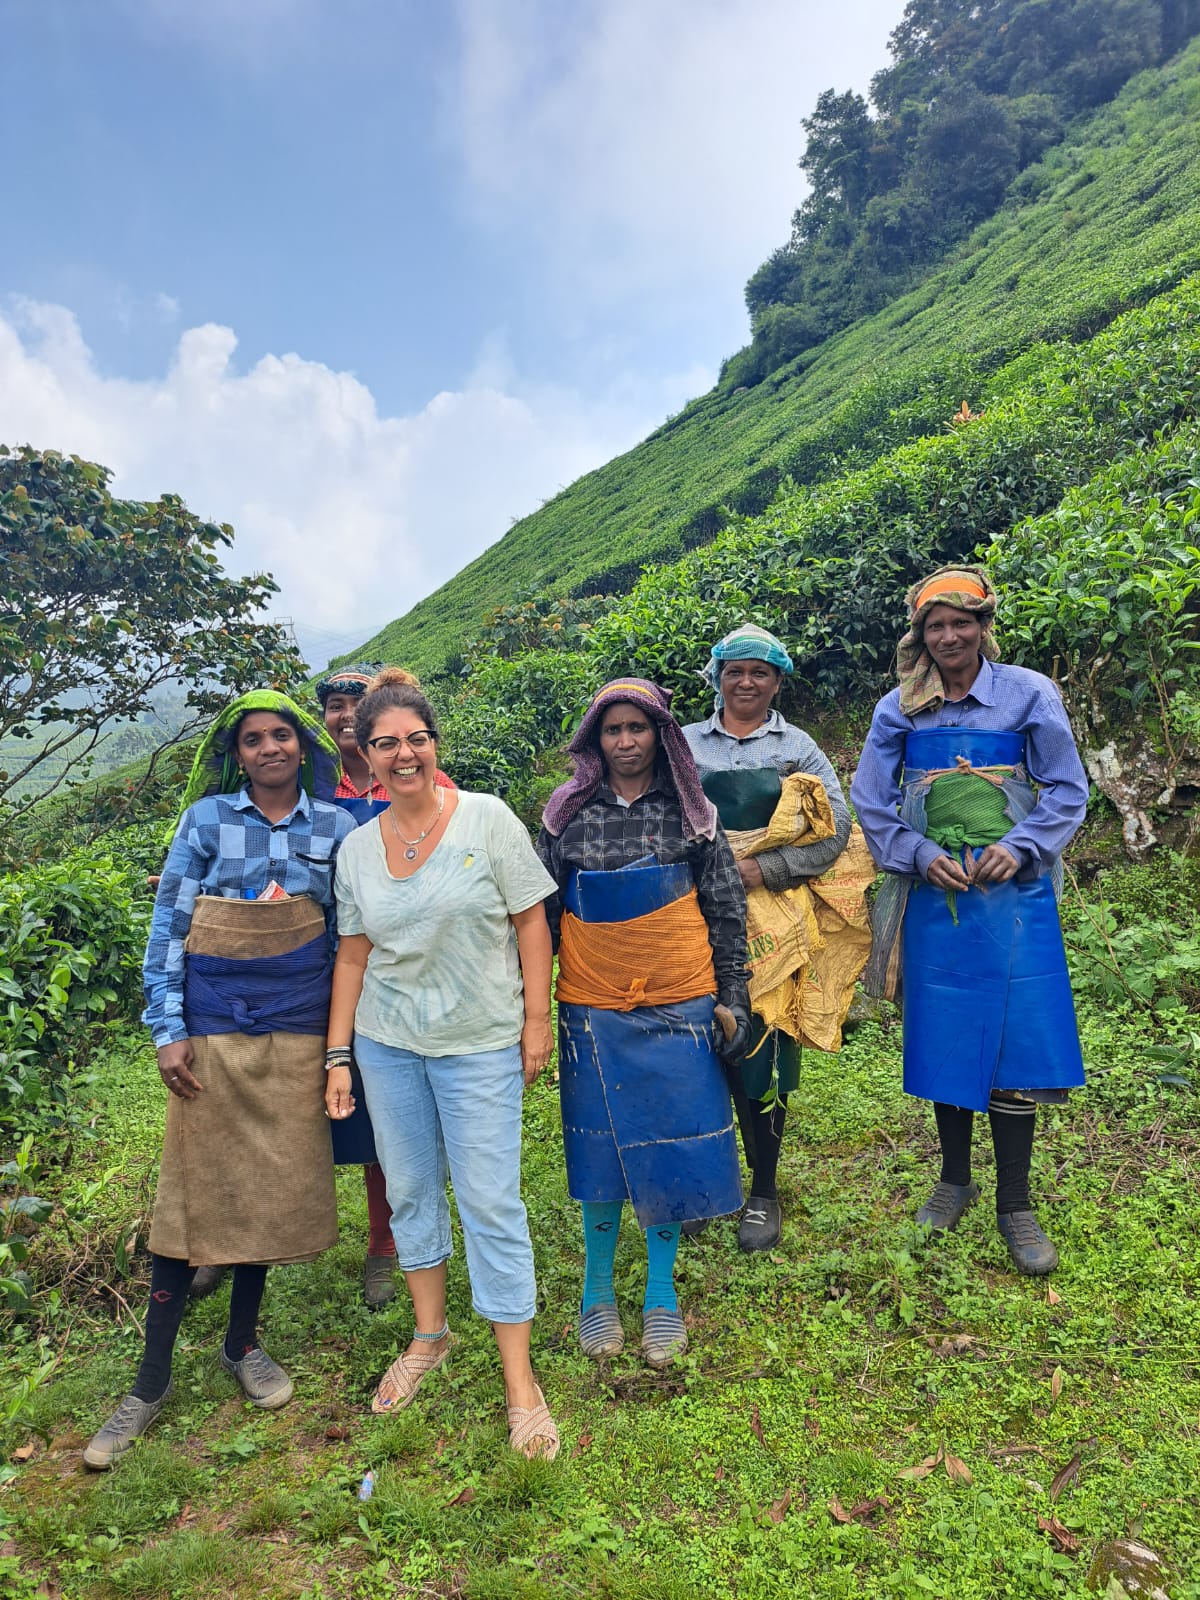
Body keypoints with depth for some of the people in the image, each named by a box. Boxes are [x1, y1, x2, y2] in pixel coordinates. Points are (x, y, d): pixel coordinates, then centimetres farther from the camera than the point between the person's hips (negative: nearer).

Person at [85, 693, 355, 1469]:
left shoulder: (336, 827, 3)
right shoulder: (206, 818, -1)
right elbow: (169, 924, -1)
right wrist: (167, 1031, -5)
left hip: (295, 1033, 2)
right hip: (212, 1028, -1)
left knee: (274, 1186, 10)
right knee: (193, 1190, 3)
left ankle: (243, 1342, 31)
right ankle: (154, 1377, 17)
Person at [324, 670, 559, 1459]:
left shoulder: (488, 819, -8)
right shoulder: (358, 848, 3)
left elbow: (531, 922, -5)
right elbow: (354, 955, 8)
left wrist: (536, 1019, -8)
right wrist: (339, 1056, 6)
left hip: (480, 1045, -4)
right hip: (386, 1045, 4)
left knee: (490, 1202, 0)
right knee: (409, 1190, 15)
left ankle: (520, 1381, 14)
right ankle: (430, 1335, 37)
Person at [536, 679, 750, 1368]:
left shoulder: (692, 812, 1)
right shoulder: (568, 814, 1)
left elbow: (727, 911, 5)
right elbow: (539, 912, 6)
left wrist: (734, 998, 1)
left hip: (678, 1005, 0)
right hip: (593, 1007, 0)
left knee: (671, 1145, 7)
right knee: (601, 1145, 9)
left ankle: (662, 1292, 26)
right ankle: (598, 1289, 28)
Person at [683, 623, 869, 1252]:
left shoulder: (797, 747, 8)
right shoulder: (685, 742, 11)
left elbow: (836, 830, 1)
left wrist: (762, 871, -10)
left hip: (769, 918, -1)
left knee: (761, 1054, 0)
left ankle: (763, 1193, 18)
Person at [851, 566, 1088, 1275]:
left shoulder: (1029, 693, 1)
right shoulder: (899, 710, 5)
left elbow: (1068, 790, 2)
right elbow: (871, 800, 6)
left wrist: (1018, 848, -12)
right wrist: (920, 855, -7)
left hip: (1012, 890, -1)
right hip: (934, 891, 2)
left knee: (1013, 1037, -1)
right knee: (943, 1033, 9)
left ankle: (1015, 1203, 14)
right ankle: (955, 1178, 28)